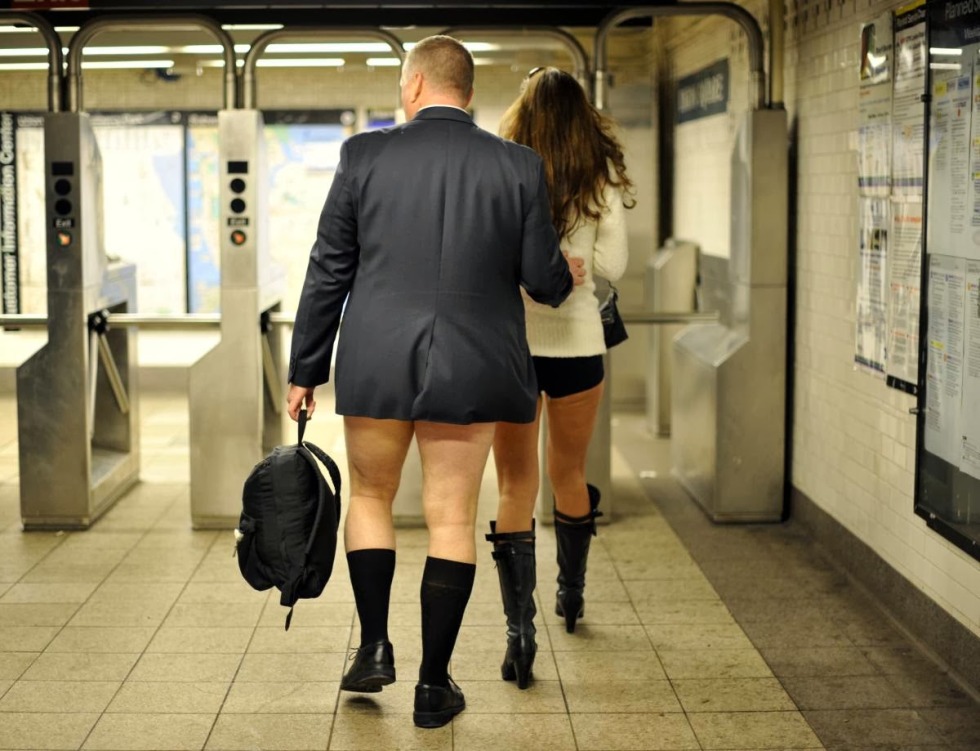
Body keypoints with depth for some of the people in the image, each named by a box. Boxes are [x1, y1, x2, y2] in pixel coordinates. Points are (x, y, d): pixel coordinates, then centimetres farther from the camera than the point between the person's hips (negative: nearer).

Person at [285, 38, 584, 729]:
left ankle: (375, 647, 20)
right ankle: (434, 685, 14)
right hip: (470, 369, 0)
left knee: (371, 496, 21)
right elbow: (543, 279, 0)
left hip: (376, 365, 0)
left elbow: (328, 273, 0)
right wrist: (566, 276, 24)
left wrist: (306, 371, 8)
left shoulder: (365, 155, -3)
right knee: (452, 518, 8)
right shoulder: (519, 166, -3)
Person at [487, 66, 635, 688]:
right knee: (570, 473, 20)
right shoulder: (601, 177, -1)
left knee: (516, 486, 3)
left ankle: (520, 629, -5)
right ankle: (571, 595, 38)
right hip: (576, 339, 1)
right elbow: (612, 266, -2)